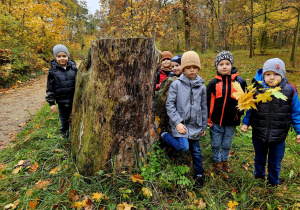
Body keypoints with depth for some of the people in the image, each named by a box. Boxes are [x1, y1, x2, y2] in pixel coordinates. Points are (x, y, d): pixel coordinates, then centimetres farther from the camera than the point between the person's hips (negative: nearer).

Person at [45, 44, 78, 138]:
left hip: (74, 101, 1)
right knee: (64, 122, 12)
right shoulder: (53, 70, -3)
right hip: (62, 102, 0)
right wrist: (51, 103, -2)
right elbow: (50, 88, 1)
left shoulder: (73, 68, -1)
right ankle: (65, 137, 32)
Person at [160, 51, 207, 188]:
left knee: (196, 150, 12)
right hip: (180, 122, -3)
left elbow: (204, 107, 11)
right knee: (183, 147, -18)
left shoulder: (201, 86, 5)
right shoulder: (176, 84, -6)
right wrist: (177, 122, -14)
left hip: (195, 124, 4)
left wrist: (204, 126, 12)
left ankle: (199, 174, 32)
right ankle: (164, 137, 9)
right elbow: (170, 105, -6)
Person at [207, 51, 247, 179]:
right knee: (216, 144, 12)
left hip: (231, 121, 1)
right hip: (216, 121, -1)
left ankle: (225, 161, 40)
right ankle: (218, 164, 33)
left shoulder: (240, 81, -2)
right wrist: (208, 119, -2)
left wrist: (240, 114, 5)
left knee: (227, 145, 17)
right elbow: (208, 102, -1)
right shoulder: (213, 83, -4)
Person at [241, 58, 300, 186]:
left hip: (278, 137, 0)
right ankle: (259, 176, 51)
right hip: (259, 135, 1)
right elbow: (250, 109, 4)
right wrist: (245, 123, -1)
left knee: (275, 163, 19)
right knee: (259, 159, 24)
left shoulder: (290, 90, -10)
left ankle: (273, 183, 45)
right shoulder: (257, 89, -8)